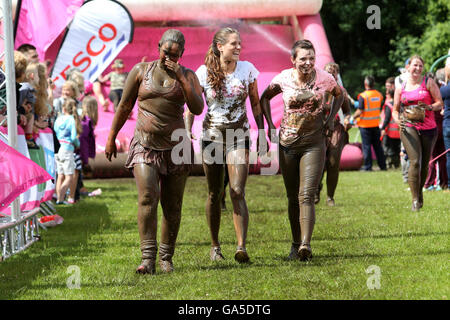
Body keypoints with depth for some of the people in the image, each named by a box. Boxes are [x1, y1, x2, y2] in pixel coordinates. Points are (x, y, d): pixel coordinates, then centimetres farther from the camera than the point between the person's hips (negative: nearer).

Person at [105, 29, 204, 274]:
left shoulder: (187, 76, 4)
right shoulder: (141, 70, 4)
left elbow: (197, 109, -11)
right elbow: (124, 106, 11)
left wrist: (181, 78, -17)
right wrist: (111, 138, 13)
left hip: (175, 146, 1)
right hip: (145, 146, -1)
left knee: (172, 205, 2)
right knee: (147, 197, -18)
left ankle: (166, 258, 13)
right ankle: (147, 258, -22)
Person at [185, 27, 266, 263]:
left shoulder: (247, 69, -2)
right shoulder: (204, 73, -5)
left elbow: (255, 103, 9)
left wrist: (262, 132, 7)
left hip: (239, 136, 0)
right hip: (212, 135, 0)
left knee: (238, 192, -14)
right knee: (214, 194, 8)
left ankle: (242, 247, -21)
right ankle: (215, 246, 22)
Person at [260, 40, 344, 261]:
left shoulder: (324, 78, -4)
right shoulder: (283, 79, -3)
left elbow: (339, 94, 18)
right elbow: (265, 98, 15)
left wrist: (330, 119, 7)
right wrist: (270, 125, 6)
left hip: (314, 144, -2)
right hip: (288, 143, 2)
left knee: (306, 195, -16)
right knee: (293, 197, 9)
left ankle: (306, 245, -26)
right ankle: (295, 244, 23)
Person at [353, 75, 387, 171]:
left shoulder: (363, 96, -16)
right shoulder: (379, 94, 2)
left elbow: (360, 111, -18)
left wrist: (352, 117, -3)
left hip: (365, 124, -5)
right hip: (376, 123, 5)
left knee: (366, 146, 1)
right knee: (377, 145, 13)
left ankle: (367, 166, 2)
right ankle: (382, 165, 16)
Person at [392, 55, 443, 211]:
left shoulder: (428, 82, 5)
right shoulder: (401, 87, 10)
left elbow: (440, 103, 2)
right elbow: (395, 109, 16)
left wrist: (429, 107, -19)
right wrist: (397, 119, -6)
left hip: (428, 127, 1)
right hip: (409, 127, -1)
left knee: (425, 164, 7)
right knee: (415, 161, -16)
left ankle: (420, 191, 31)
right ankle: (415, 200, -14)